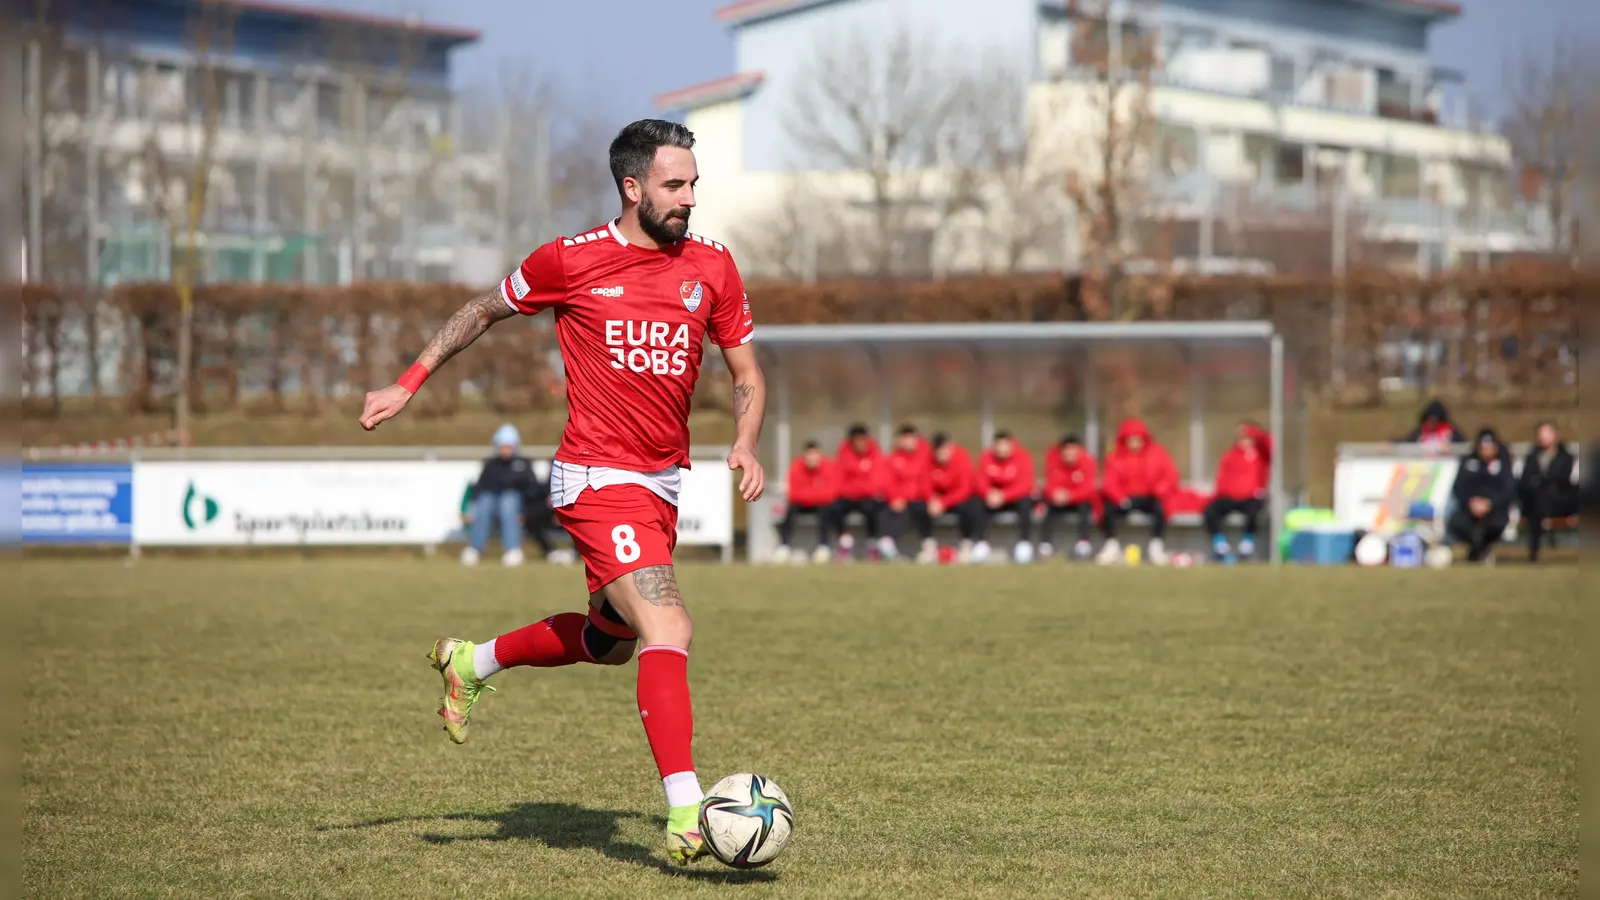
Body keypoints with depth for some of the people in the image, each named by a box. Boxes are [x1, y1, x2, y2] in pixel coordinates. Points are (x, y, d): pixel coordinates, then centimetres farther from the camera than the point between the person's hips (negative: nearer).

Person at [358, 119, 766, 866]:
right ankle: (686, 817, -23)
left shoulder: (711, 267, 5)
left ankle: (471, 663, 44)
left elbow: (746, 373, 13)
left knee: (611, 641, 21)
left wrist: (746, 444, -6)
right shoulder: (572, 260, -6)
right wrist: (407, 385, 10)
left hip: (663, 484, 7)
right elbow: (484, 311, 11)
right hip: (597, 479, -7)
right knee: (668, 630, -21)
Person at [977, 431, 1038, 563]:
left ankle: (1024, 544, -30)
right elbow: (982, 483, -13)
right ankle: (982, 545, -20)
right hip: (994, 496, 3)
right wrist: (990, 494, -37)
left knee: (1025, 503, -37)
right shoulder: (986, 457, -10)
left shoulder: (1023, 457, -19)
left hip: (1017, 496, -3)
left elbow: (1024, 486, -27)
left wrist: (1003, 496, -41)